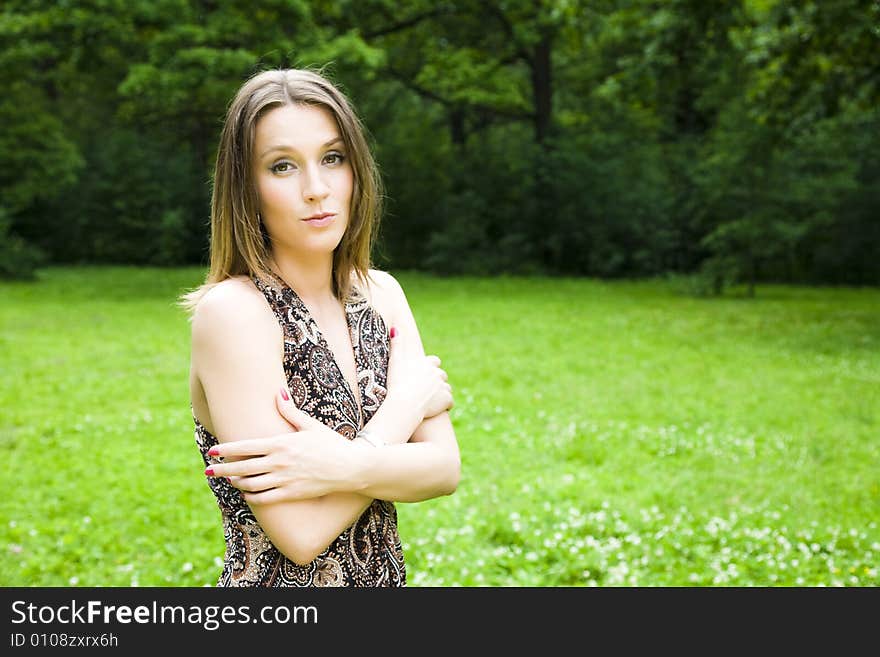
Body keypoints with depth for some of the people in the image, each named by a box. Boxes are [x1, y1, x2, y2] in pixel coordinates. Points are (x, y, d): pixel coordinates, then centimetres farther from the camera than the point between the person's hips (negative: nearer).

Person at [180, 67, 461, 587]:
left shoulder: (380, 293, -2)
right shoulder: (231, 309, -20)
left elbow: (446, 469, -9)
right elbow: (300, 532, -25)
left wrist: (347, 464, -27)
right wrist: (409, 399, -16)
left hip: (384, 575, 6)